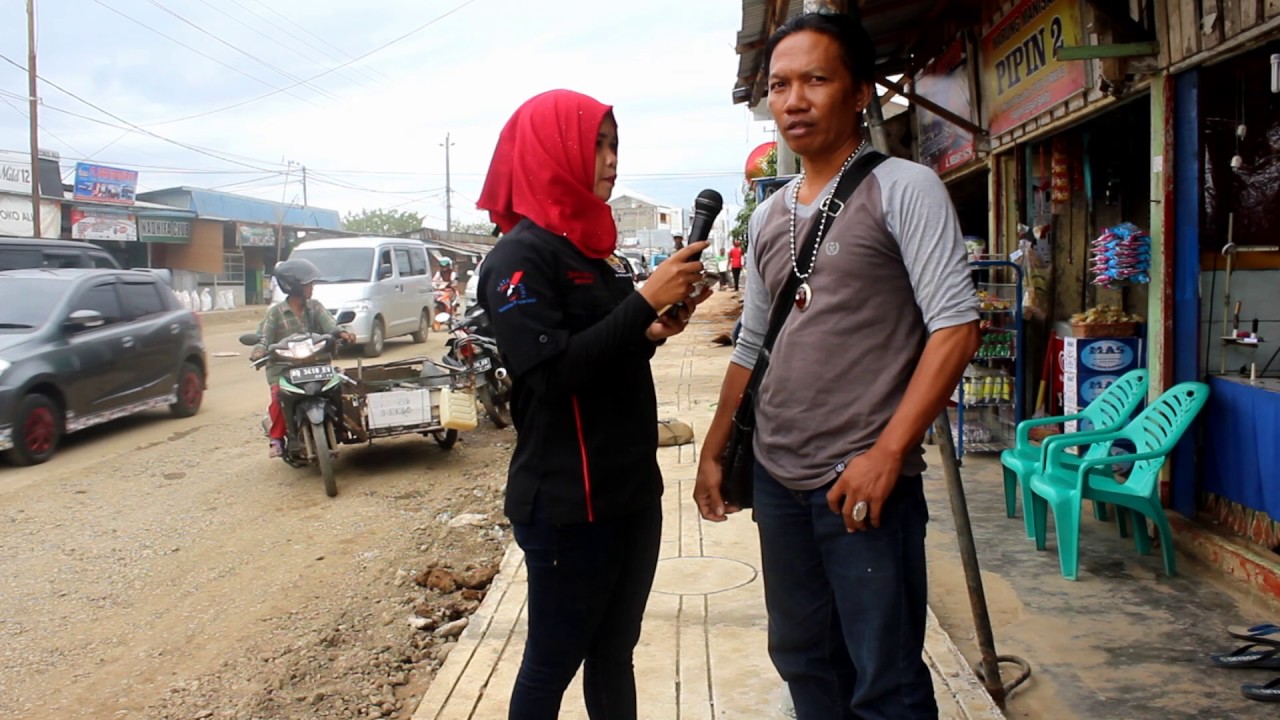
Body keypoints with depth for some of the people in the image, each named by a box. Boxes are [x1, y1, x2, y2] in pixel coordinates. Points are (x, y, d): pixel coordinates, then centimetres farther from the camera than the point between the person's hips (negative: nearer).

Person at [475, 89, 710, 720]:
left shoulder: (593, 249, 12)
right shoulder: (520, 255, -13)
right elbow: (552, 372, -24)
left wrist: (655, 332, 1)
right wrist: (645, 300, -23)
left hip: (632, 489, 8)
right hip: (566, 503, -8)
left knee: (615, 653, 18)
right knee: (552, 662, 7)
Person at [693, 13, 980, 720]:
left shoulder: (904, 189, -6)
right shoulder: (768, 217, 13)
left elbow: (955, 327, -13)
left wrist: (886, 454, -19)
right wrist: (713, 451, 18)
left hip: (865, 483, -6)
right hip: (776, 479, 6)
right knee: (803, 662, 17)